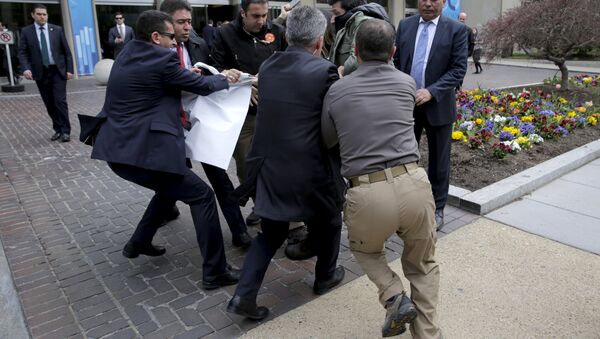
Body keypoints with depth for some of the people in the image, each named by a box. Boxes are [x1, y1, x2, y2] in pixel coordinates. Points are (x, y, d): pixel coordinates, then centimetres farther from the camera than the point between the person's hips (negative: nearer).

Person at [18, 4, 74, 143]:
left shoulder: (57, 30, 3)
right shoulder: (26, 31, 3)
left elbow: (67, 51, 4)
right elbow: (22, 52, 1)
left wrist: (69, 69, -3)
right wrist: (25, 68, -16)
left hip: (58, 71, -1)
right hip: (40, 73, 2)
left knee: (60, 101, -7)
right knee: (49, 104, 7)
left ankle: (65, 131, 0)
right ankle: (57, 129, 18)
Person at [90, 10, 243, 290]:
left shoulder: (127, 54, 15)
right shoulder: (162, 58, -10)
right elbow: (202, 86, 0)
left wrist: (186, 77, 20)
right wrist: (224, 78, 18)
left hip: (118, 148, 10)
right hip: (144, 150, -10)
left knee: (170, 188, 29)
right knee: (202, 196, -1)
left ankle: (138, 243, 38)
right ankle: (215, 272, 3)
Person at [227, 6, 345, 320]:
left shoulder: (267, 67, 3)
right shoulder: (323, 70, -15)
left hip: (271, 167, 5)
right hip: (312, 170, -4)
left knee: (271, 232, 20)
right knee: (328, 221, 24)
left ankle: (244, 294, 12)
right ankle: (325, 276, 42)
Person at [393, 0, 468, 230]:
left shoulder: (456, 29, -4)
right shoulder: (404, 25, 6)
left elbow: (458, 70, -9)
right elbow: (396, 62, 8)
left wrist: (431, 92, -21)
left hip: (438, 106, -2)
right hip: (407, 103, 3)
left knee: (438, 161, 10)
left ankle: (437, 209, 25)